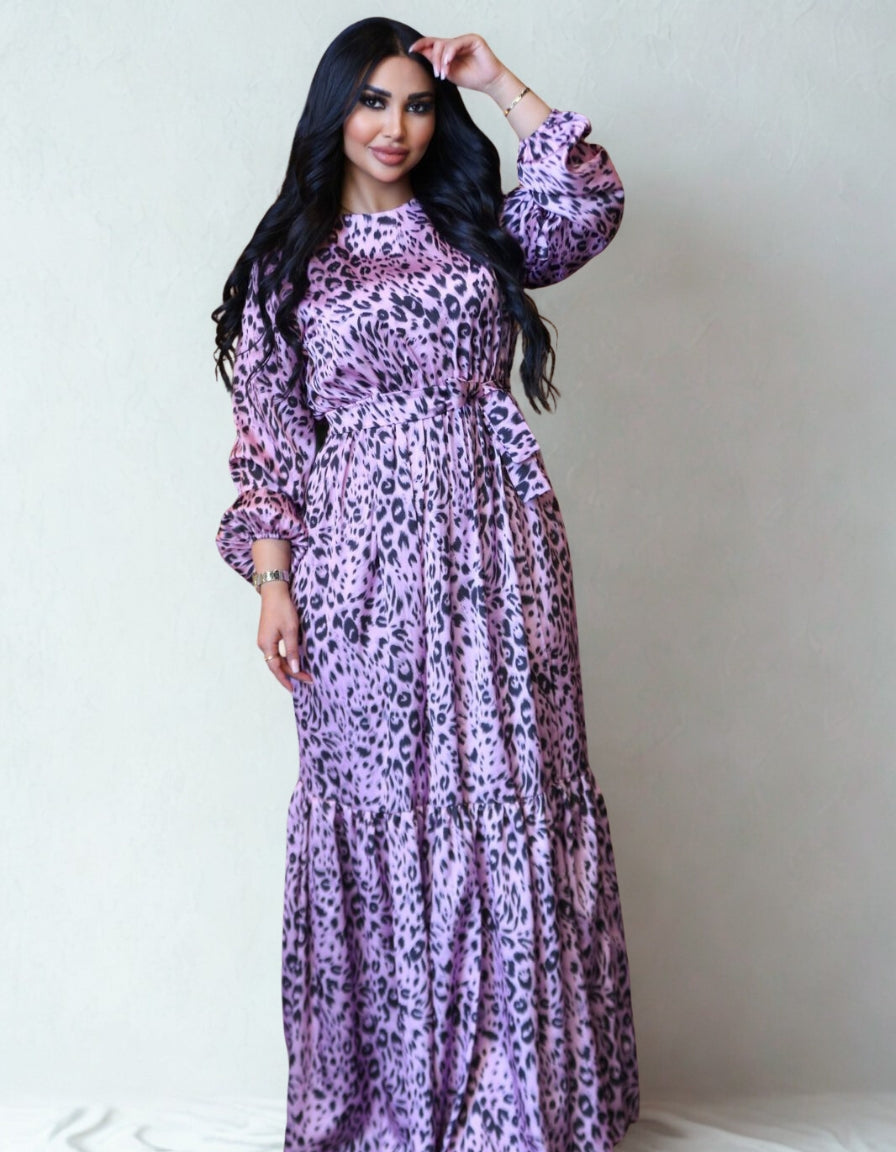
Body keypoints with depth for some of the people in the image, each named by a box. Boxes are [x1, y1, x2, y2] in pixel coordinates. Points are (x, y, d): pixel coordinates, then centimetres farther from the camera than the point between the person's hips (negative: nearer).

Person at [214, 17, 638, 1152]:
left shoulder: (478, 233, 15)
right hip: (360, 561, -1)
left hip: (493, 551, 1)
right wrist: (272, 583, -4)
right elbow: (268, 436, 5)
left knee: (509, 808, 0)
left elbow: (590, 208, -5)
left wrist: (502, 84, 1)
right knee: (377, 812, 3)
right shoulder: (288, 258, 10)